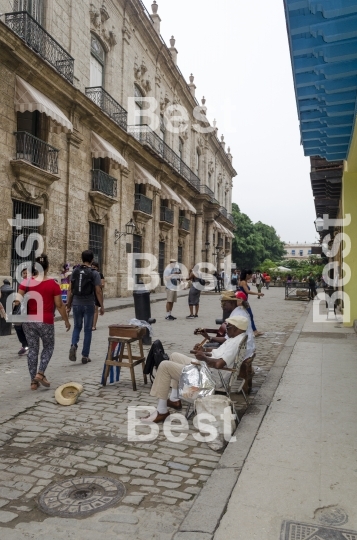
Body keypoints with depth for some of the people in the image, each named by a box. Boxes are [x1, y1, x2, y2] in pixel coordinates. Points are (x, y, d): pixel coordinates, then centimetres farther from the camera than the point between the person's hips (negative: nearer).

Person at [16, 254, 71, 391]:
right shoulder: (53, 284, -9)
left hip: (28, 320, 3)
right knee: (48, 347, 16)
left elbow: (18, 299, -7)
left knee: (32, 349, 11)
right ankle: (40, 374, 1)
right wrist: (66, 320, 4)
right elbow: (59, 305, -6)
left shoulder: (27, 282, -1)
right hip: (45, 321, -3)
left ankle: (33, 381, 14)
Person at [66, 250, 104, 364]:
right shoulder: (94, 274, -7)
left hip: (76, 304, 3)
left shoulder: (75, 272, 4)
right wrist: (102, 306, -1)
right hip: (89, 305, -3)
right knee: (87, 330, 7)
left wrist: (68, 304, 12)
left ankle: (73, 346, -7)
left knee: (77, 327, 18)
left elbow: (70, 290, 5)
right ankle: (85, 356, 11)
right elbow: (98, 291, -10)